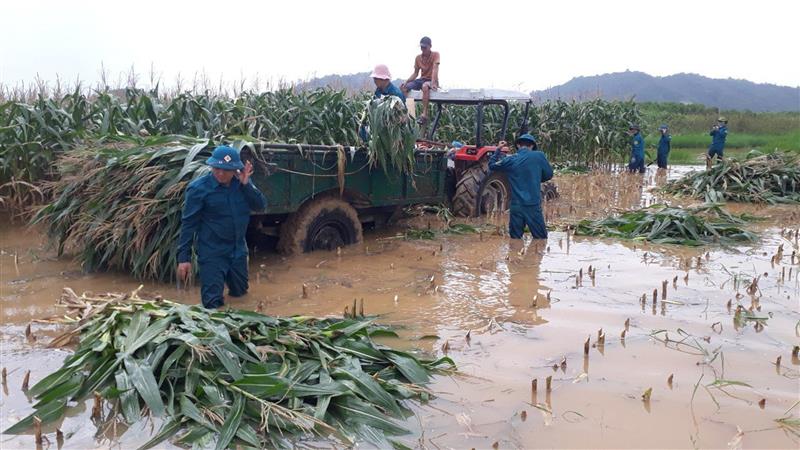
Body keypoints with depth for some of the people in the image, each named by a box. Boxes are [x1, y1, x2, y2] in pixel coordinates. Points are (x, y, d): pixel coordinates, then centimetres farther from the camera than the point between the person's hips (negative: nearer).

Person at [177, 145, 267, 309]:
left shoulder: (242, 182, -3)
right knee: (213, 302, -8)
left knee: (240, 293, 24)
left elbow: (260, 205, -9)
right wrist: (184, 257, -16)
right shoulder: (198, 188, -16)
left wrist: (246, 184, -22)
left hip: (238, 250, 5)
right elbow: (188, 224, -14)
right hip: (212, 253, -5)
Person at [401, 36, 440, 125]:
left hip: (431, 81, -6)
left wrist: (433, 83, -37)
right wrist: (406, 82, -7)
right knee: (404, 87, -16)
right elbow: (415, 73, 10)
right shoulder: (418, 58, 6)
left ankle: (424, 115, -47)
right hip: (421, 80, 6)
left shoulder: (435, 55, -9)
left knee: (425, 86, -42)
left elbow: (435, 69, -23)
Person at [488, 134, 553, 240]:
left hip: (516, 206, 2)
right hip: (534, 206, -2)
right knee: (541, 239, 4)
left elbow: (492, 165, 17)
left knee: (515, 239, 10)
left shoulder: (510, 160, 1)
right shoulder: (539, 156, -4)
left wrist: (498, 150, 27)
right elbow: (548, 175, 8)